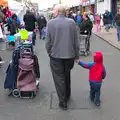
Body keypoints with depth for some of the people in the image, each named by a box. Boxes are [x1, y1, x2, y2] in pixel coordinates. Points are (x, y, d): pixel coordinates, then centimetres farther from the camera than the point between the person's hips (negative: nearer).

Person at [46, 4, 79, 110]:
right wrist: (76, 54, 10)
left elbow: (48, 41, -7)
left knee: (59, 78, 8)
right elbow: (76, 40, -1)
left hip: (56, 55, -3)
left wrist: (49, 52, 8)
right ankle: (67, 96, 39)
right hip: (70, 54, 3)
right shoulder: (72, 22, -5)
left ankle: (63, 102, 12)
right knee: (67, 76, 23)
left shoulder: (51, 23, -10)